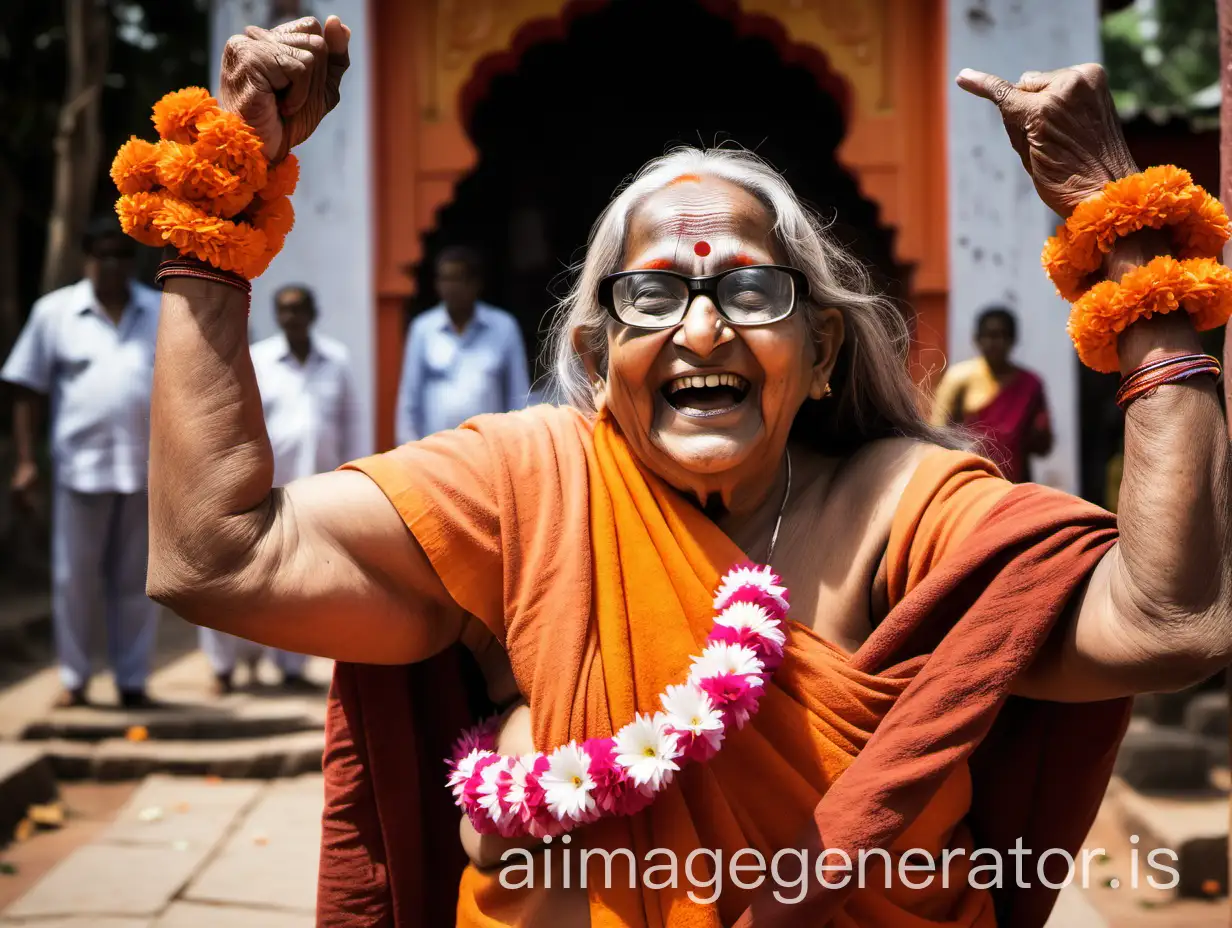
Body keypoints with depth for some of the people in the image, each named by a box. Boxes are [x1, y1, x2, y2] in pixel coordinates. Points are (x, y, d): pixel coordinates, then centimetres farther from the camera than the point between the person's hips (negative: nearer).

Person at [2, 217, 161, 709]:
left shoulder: (162, 313, 8)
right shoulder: (54, 312, 3)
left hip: (147, 469, 1)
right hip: (80, 466, -1)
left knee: (137, 581, 7)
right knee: (75, 579, 6)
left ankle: (132, 681, 17)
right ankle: (74, 678, 18)